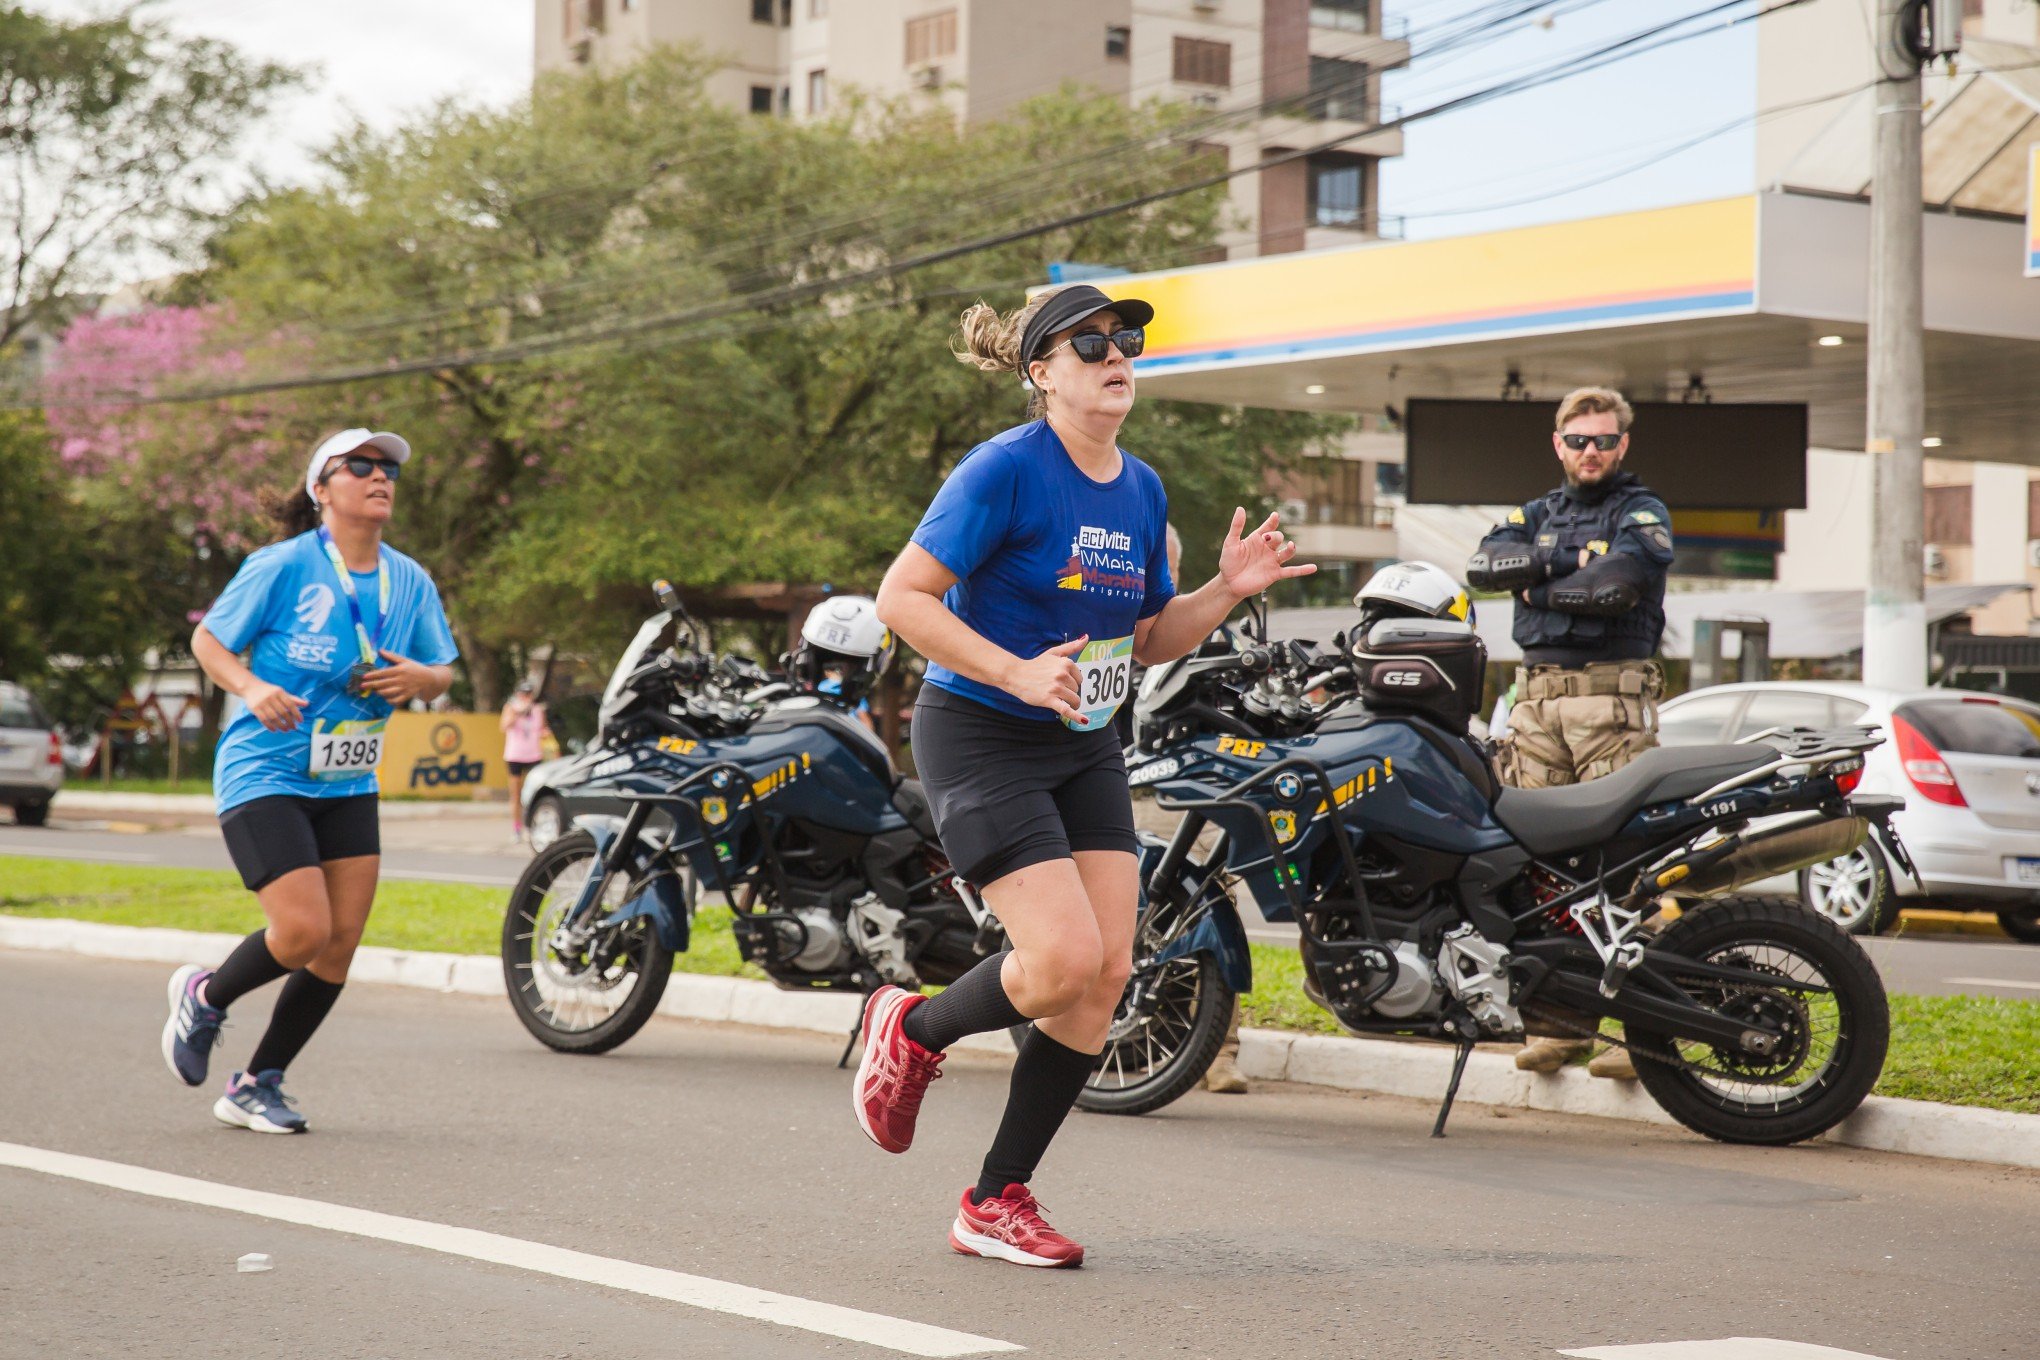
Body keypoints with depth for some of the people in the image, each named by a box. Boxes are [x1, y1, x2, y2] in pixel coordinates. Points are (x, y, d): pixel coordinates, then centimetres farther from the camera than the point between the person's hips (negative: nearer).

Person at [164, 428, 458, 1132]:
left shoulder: (411, 581, 4)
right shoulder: (282, 566, -11)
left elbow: (443, 673, 14)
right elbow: (207, 638, -3)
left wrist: (418, 678, -10)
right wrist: (251, 687, -22)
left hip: (348, 786, 6)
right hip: (264, 775, -6)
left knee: (340, 947, 1)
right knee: (304, 930, -17)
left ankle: (256, 1087, 19)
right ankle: (205, 997, 16)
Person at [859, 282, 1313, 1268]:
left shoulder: (1142, 490, 8)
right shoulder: (1007, 468, -15)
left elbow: (1151, 640, 16)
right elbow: (902, 598, -17)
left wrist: (1230, 588, -1)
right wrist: (1019, 675, -25)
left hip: (1084, 748, 7)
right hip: (980, 740, -7)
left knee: (1109, 972, -1)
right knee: (1064, 962, -17)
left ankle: (997, 1203, 10)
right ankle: (912, 1031, 15)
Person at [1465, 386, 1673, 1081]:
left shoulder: (1642, 513, 6)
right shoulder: (1537, 515, 23)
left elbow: (1615, 585, -14)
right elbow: (1485, 565, 3)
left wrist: (1539, 586, 0)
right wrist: (1565, 561, -5)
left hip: (1612, 696, -5)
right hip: (1538, 694, 5)